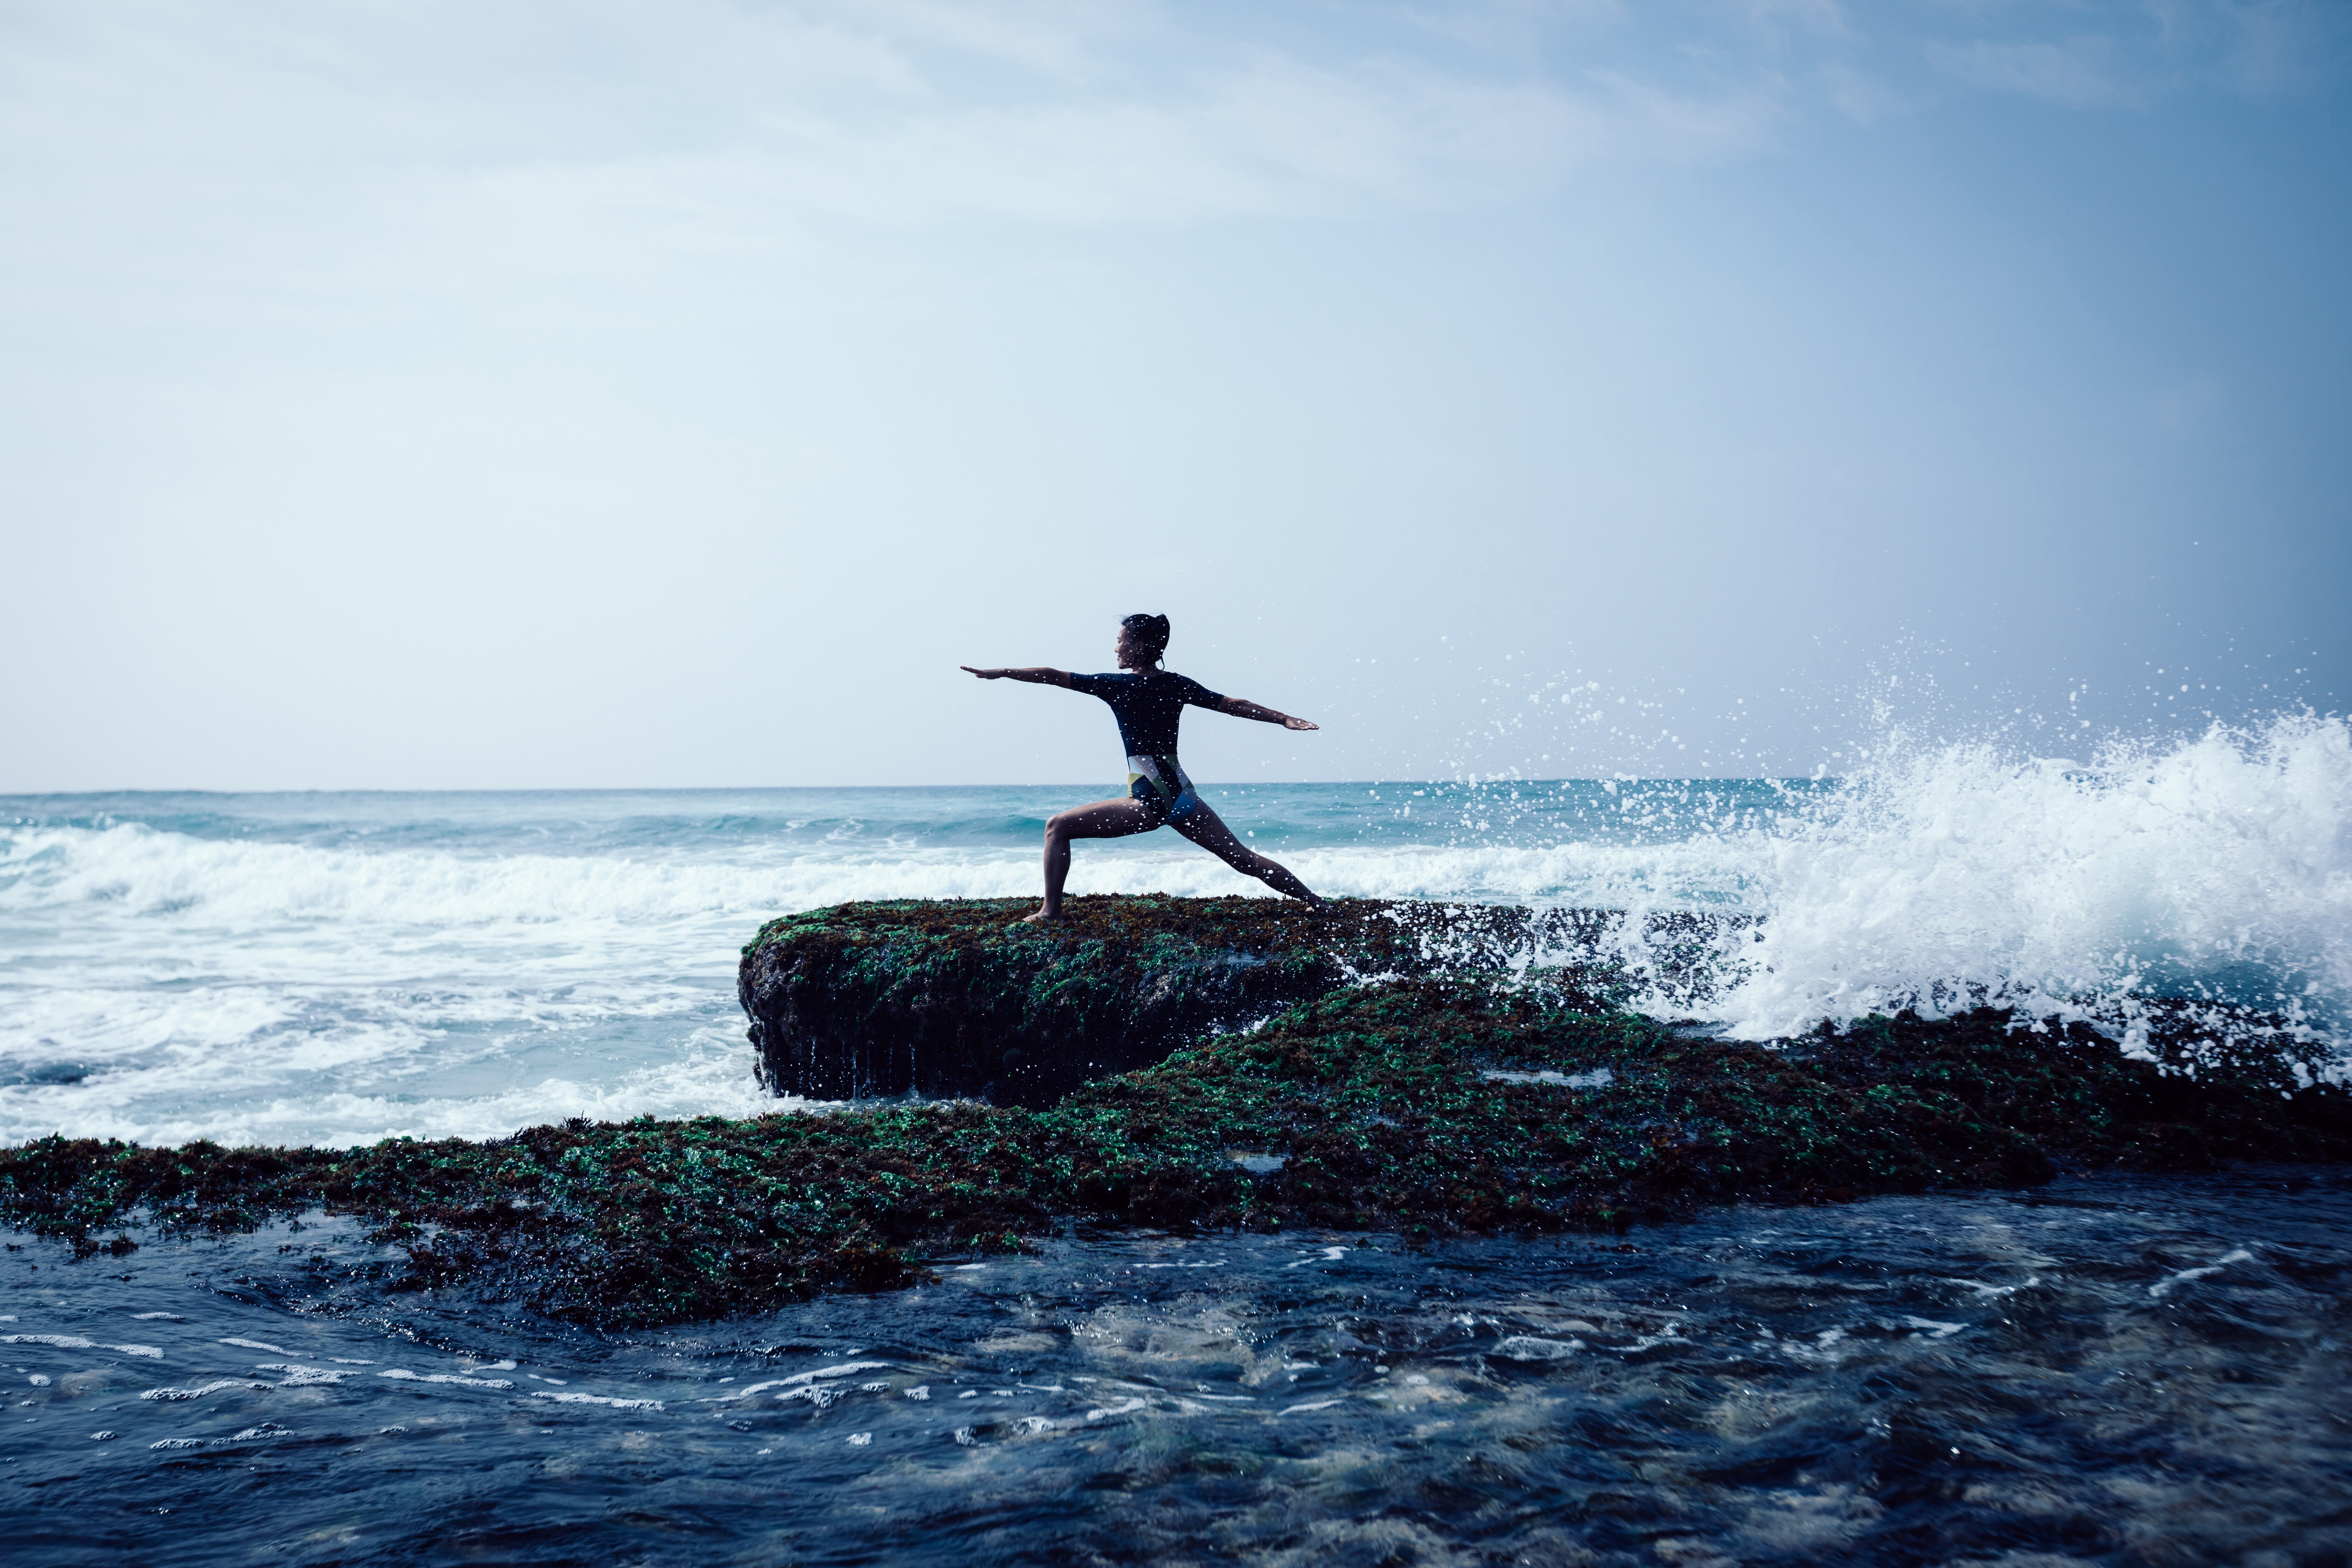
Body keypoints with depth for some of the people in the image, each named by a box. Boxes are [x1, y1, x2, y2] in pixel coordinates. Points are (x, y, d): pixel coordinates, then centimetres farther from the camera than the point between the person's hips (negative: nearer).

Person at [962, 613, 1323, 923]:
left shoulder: (1118, 686, -6)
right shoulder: (1178, 685, 7)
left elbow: (1053, 676, -5)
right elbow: (1234, 706, 12)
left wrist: (999, 673, 3)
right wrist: (1285, 720, 21)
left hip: (1149, 803, -6)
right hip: (1183, 795, 6)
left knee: (1058, 827, 3)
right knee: (1244, 859, 15)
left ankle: (1051, 911, -3)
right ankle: (1319, 904, 15)